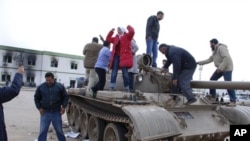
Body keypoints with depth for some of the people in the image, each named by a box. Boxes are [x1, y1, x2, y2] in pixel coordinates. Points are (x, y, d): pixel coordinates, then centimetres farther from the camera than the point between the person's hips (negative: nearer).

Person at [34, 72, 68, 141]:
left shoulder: (60, 86, -2)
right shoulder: (41, 87, 0)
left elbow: (65, 97, 5)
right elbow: (36, 98, 10)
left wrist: (63, 106, -6)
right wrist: (39, 107, 0)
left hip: (56, 113, 0)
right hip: (45, 112, 1)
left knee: (59, 130, 12)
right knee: (42, 131, 4)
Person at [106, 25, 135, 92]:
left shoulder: (127, 36, 6)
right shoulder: (116, 38, 23)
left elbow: (132, 31, -12)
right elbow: (108, 39, 31)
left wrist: (128, 27, 5)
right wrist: (111, 31, 25)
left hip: (124, 57, -5)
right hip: (116, 56, 6)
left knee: (125, 72, -5)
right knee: (114, 72, -3)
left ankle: (126, 88, 1)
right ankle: (112, 87, -5)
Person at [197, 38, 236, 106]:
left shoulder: (221, 48, -14)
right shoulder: (215, 51, 18)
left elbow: (227, 58, -25)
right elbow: (209, 60, 22)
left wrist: (220, 67, -29)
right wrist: (199, 62, 17)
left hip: (227, 68, -10)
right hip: (220, 68, 10)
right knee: (212, 80, 9)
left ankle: (233, 101, -12)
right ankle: (213, 96, 16)